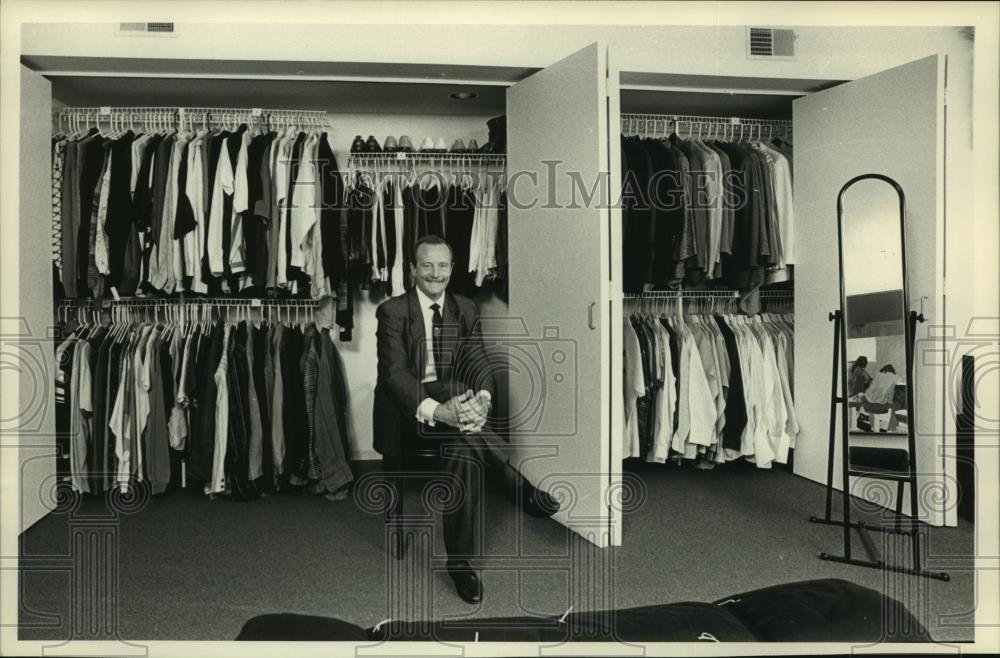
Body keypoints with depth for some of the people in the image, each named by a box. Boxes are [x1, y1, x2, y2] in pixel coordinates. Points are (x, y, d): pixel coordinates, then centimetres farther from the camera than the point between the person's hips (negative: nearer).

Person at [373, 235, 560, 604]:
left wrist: (482, 399, -28)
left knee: (463, 451, -32)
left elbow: (479, 364, -1)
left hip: (455, 400, 4)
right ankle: (520, 490, -23)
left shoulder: (466, 309, 11)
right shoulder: (392, 311, -2)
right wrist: (436, 410, -36)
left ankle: (460, 562, -20)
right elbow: (394, 373, -16)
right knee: (464, 436, -38)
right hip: (409, 410, -3)